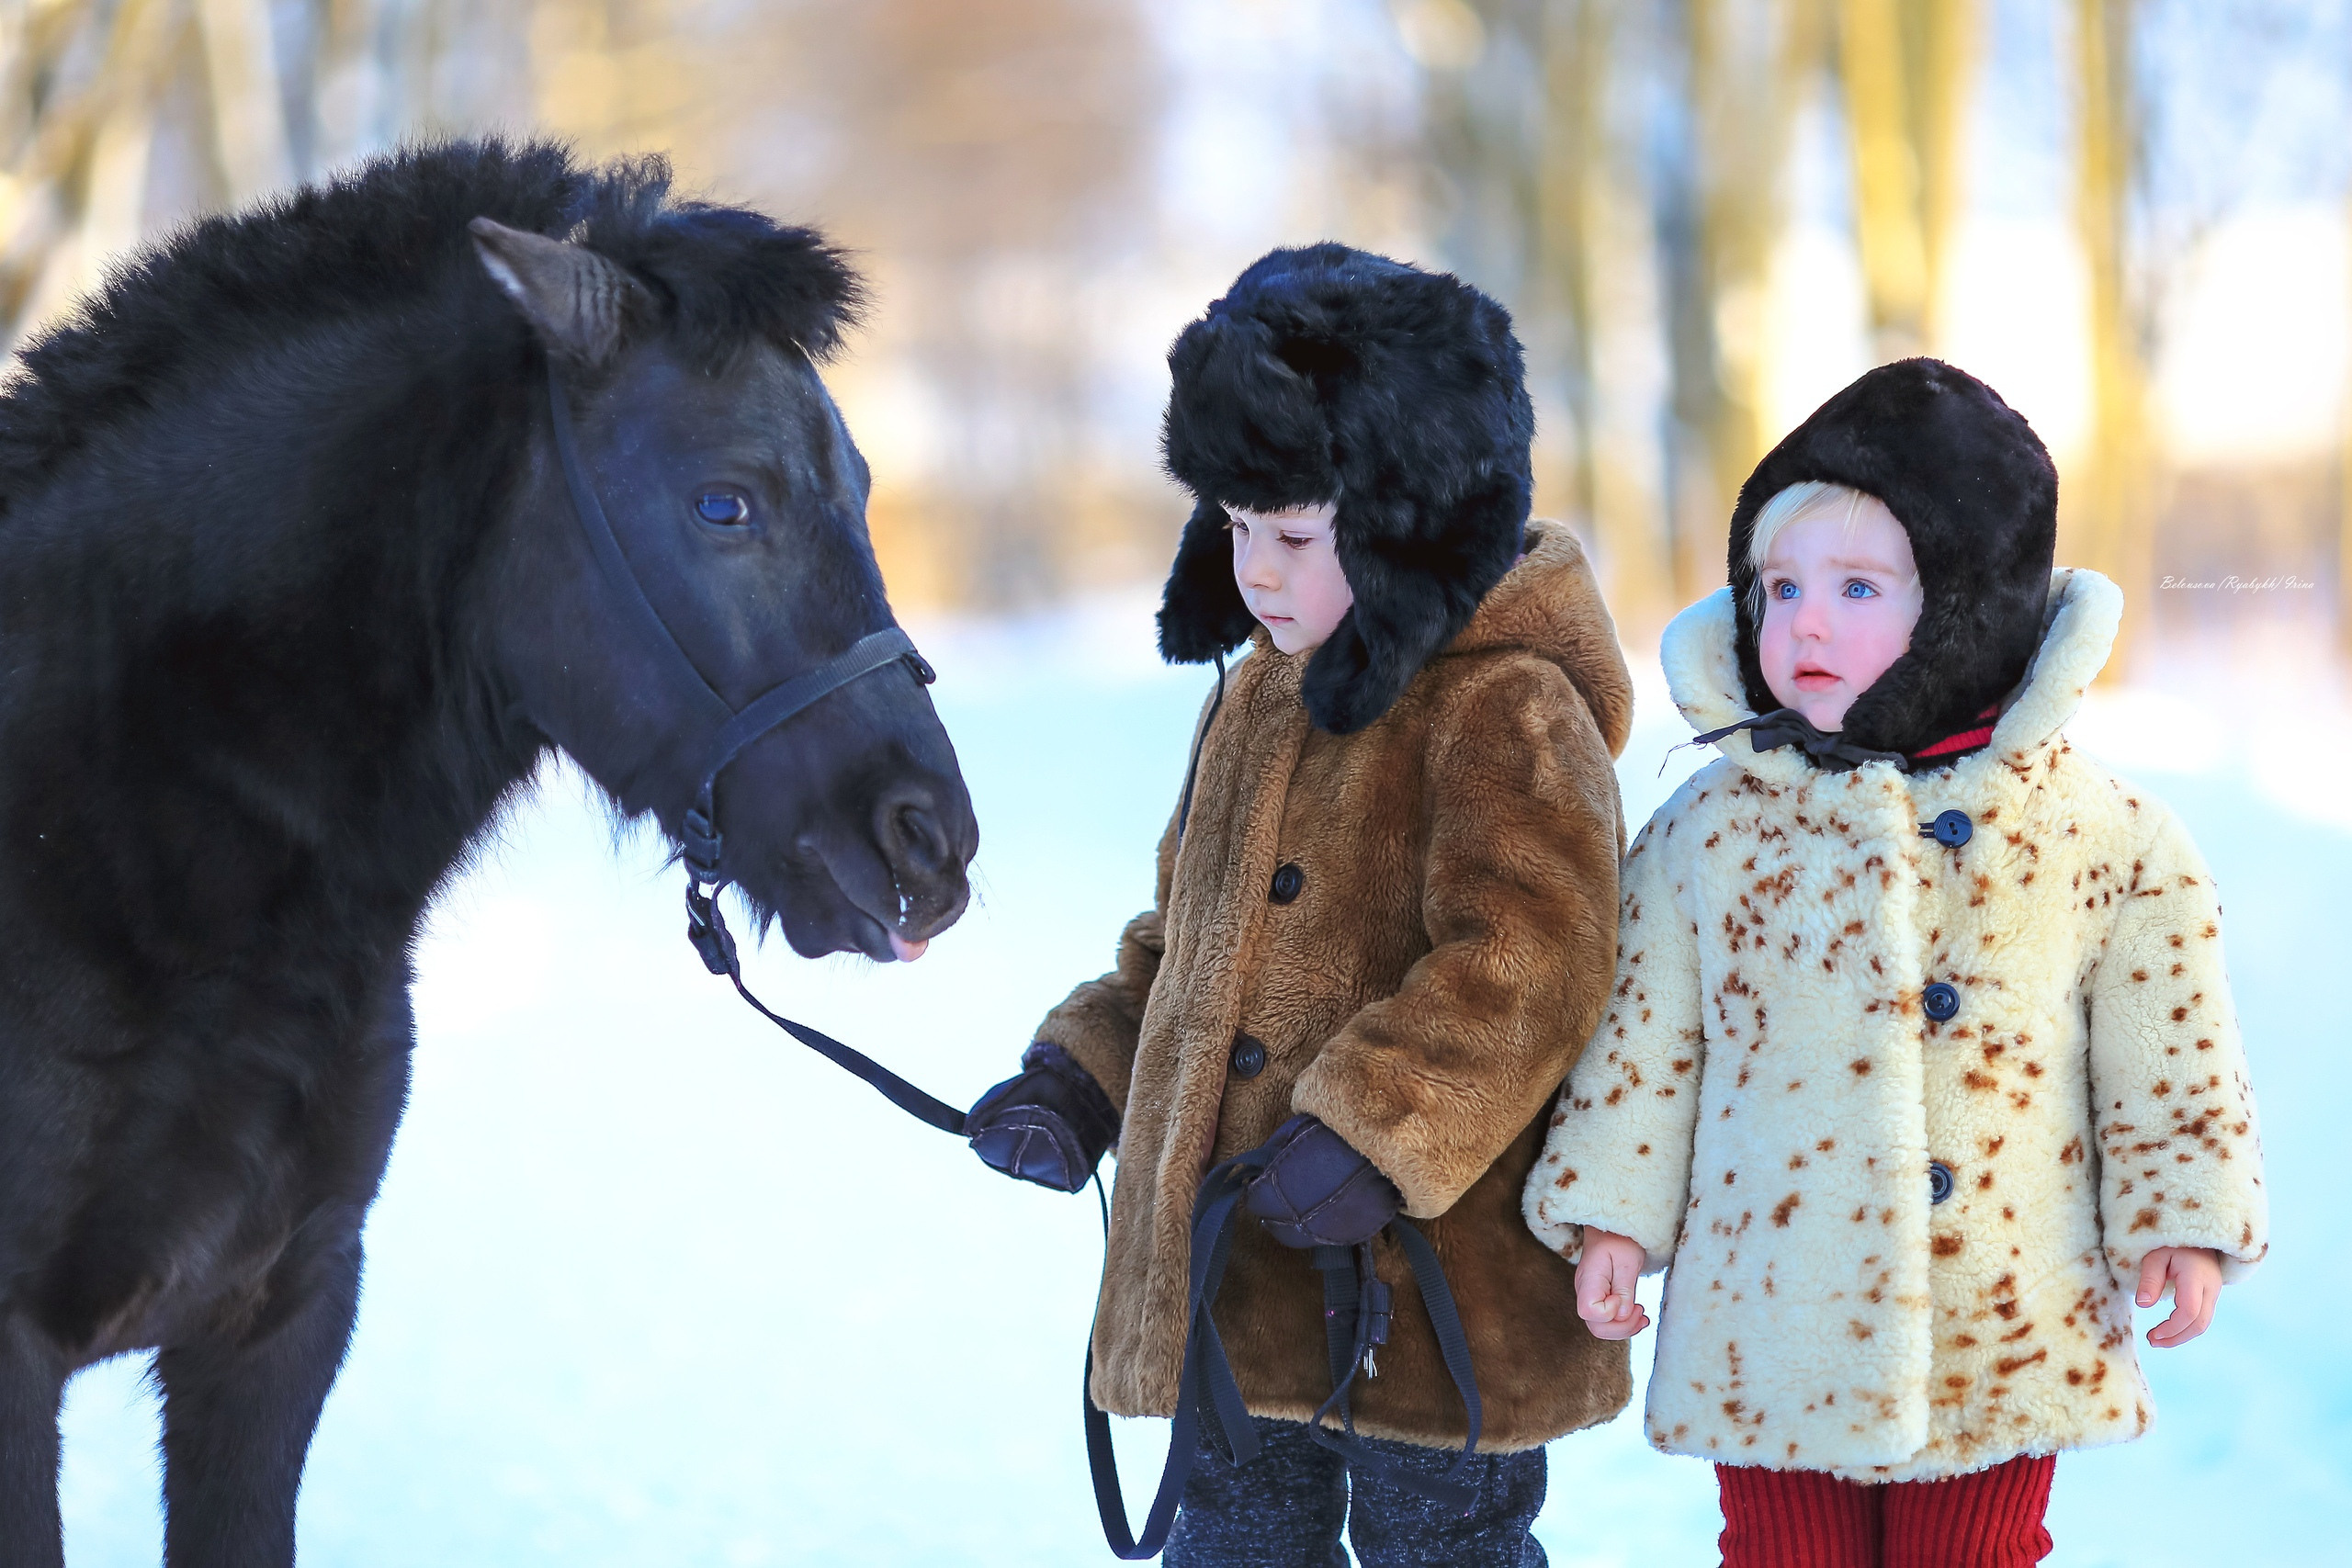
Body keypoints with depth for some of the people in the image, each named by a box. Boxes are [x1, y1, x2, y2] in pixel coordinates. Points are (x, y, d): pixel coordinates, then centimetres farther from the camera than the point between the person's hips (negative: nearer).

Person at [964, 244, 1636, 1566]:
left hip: (1433, 1277, -8)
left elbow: (1520, 961, -24)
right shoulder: (1263, 699, 14)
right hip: (1231, 1272, 8)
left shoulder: (1505, 711, -14)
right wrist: (1081, 1077, 10)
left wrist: (1375, 1129, -31)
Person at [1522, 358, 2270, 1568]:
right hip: (1773, 1321, 1)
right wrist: (1610, 1210, 4)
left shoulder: (2095, 830, -4)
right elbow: (1647, 1033, 6)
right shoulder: (1712, 827, -1)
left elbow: (2163, 1043, 3)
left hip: (2003, 1331, -1)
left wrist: (2180, 1217, 0)